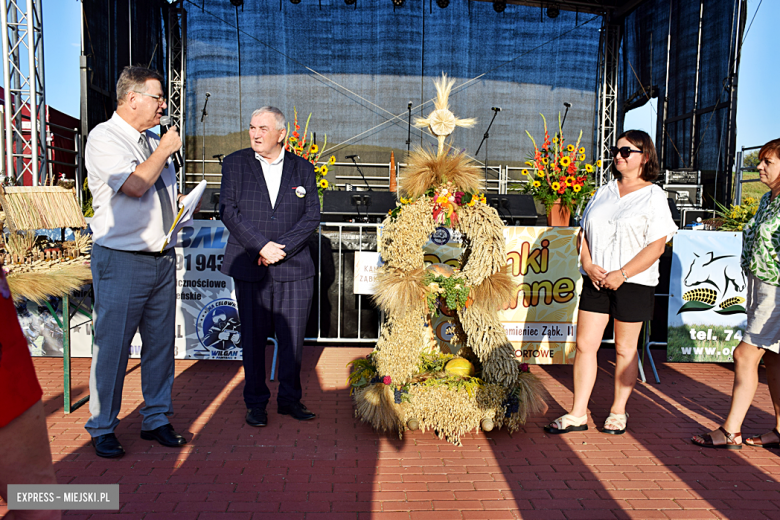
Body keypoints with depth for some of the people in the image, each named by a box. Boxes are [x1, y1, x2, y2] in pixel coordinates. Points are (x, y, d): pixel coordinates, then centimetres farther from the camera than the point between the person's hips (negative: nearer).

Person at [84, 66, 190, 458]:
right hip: (121, 261, -7)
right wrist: (165, 149, -9)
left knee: (160, 341, 11)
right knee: (112, 346, 0)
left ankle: (157, 419, 24)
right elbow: (134, 185, -21)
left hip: (163, 258, 7)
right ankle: (102, 429, 17)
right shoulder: (103, 138, -7)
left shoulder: (153, 141, 17)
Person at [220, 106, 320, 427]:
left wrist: (281, 248, -11)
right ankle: (256, 403, 21)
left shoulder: (303, 169, 8)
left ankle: (290, 399, 23)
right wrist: (261, 246, -13)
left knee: (293, 337, 6)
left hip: (294, 267, 1)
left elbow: (312, 216, 1)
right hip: (250, 266, -1)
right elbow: (228, 210, -2)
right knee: (253, 337, 6)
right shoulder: (235, 163, 6)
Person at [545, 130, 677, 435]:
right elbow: (584, 233, 11)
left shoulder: (653, 196, -3)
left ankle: (618, 412, 25)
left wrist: (621, 274, -17)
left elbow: (656, 246, -10)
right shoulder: (603, 192, 12)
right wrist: (588, 265, -6)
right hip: (596, 280, 4)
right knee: (584, 345, 2)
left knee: (624, 348, 8)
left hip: (633, 283, -4)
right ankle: (578, 414, 11)